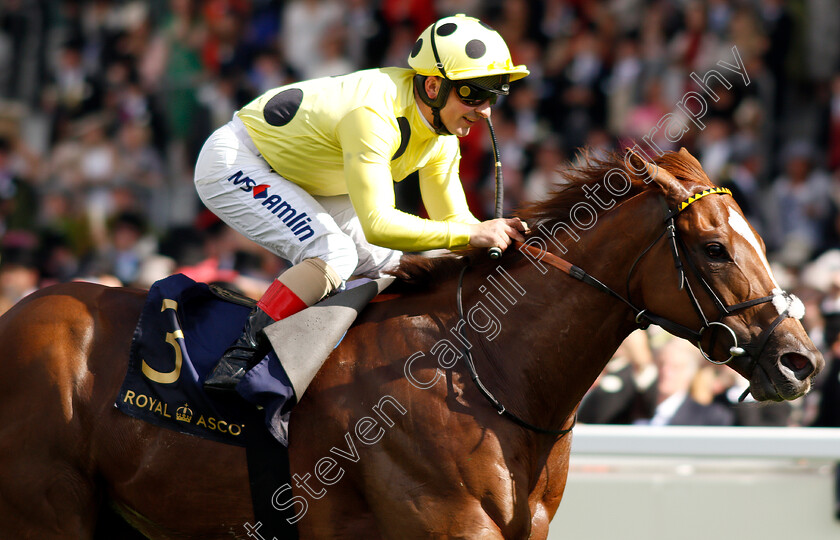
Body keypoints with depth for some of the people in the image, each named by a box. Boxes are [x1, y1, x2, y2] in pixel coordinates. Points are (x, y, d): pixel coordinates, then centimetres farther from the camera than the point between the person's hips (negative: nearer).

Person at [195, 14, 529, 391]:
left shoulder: (441, 139, -6)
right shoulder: (375, 112, -34)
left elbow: (452, 218, 2)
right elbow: (377, 225, -39)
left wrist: (502, 238, -19)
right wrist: (471, 235, -38)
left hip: (296, 182, 10)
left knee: (390, 264, 4)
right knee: (335, 255, -29)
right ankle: (243, 352, -25)